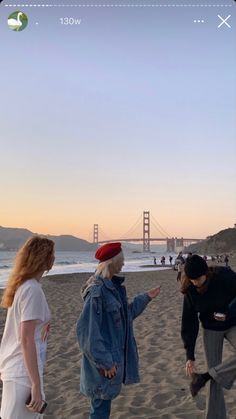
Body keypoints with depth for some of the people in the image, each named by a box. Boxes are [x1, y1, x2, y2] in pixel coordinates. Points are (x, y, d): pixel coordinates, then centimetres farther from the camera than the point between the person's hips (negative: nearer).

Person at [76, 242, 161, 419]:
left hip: (114, 356, 9)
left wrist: (146, 298, 17)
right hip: (104, 362, -9)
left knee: (104, 403, 21)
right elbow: (87, 330, -25)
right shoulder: (97, 291, -23)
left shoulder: (114, 286, 6)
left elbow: (125, 313, 19)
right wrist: (104, 362, -22)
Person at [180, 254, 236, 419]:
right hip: (211, 330, 1)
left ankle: (205, 376, -13)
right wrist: (190, 355, -12)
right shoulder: (190, 291, -16)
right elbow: (189, 323, -11)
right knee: (215, 375, 1)